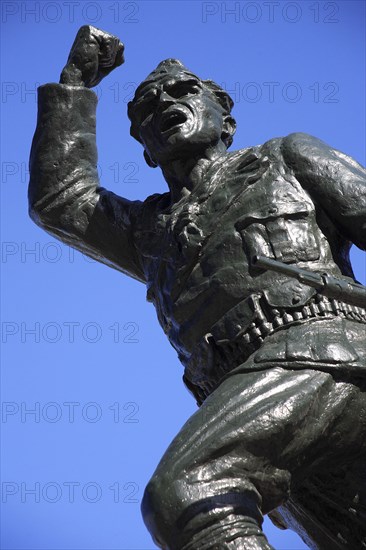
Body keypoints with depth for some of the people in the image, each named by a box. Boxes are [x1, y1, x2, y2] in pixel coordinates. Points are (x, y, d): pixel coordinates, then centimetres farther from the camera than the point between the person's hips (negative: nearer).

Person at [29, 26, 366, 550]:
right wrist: (76, 81, 40)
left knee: (184, 495, -29)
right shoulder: (153, 229, 41)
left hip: (316, 351, -5)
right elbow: (60, 201, 34)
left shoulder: (286, 157, 27)